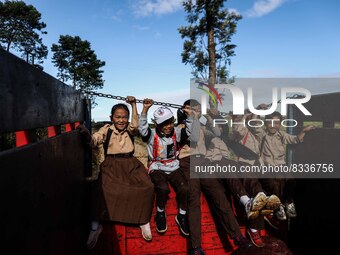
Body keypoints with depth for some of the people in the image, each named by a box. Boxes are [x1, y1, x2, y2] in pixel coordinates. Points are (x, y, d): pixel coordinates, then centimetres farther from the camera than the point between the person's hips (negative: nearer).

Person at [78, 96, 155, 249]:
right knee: (102, 189, -30)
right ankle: (95, 226, -9)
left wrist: (133, 105, -15)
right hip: (111, 164, -1)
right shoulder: (106, 129, 6)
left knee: (147, 187, -23)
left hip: (130, 163, 2)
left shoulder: (130, 129, 10)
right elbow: (94, 141, -8)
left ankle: (144, 221, -1)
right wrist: (86, 135, -30)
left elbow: (135, 125, -12)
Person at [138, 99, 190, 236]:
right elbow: (142, 128, -23)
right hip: (157, 168, -3)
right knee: (163, 188, -33)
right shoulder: (152, 134, -5)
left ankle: (181, 216, 2)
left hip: (173, 167, 3)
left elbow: (189, 130, -5)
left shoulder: (176, 132, 5)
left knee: (184, 188, -24)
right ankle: (160, 213, -1)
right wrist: (145, 109, -32)